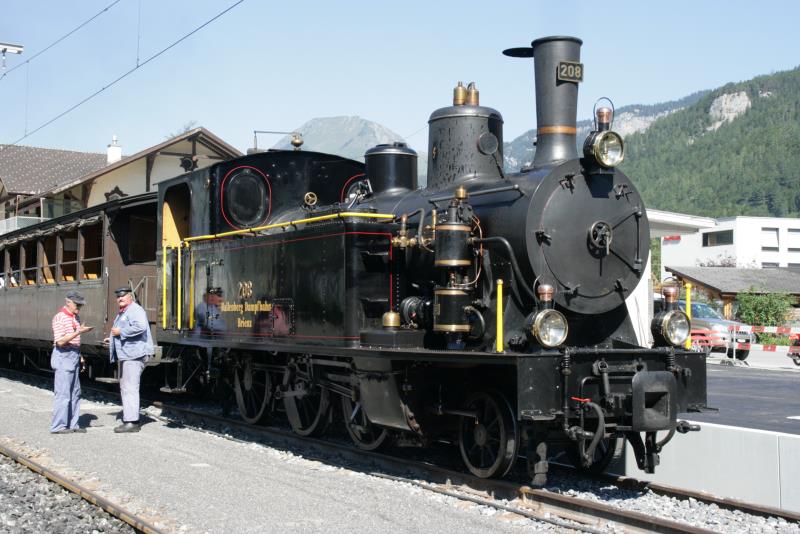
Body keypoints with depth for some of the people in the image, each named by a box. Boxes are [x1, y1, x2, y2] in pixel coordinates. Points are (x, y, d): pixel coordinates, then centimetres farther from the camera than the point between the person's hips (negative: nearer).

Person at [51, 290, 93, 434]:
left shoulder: (76, 318, 14)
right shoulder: (59, 318, -12)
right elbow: (60, 341, -19)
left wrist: (80, 356, 17)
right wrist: (79, 332, -24)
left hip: (74, 356, 9)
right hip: (63, 357, -9)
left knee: (75, 393, 10)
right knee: (63, 393, -8)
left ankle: (72, 424, 16)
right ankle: (58, 426, -3)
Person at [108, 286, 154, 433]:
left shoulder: (135, 310, -12)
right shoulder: (122, 313, 22)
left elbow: (141, 327, -29)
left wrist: (120, 332, -21)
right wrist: (113, 339, 20)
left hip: (135, 354, -11)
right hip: (127, 355, 12)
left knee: (130, 388, -13)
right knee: (125, 387, 17)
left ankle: (132, 423, -14)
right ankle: (128, 418, 25)